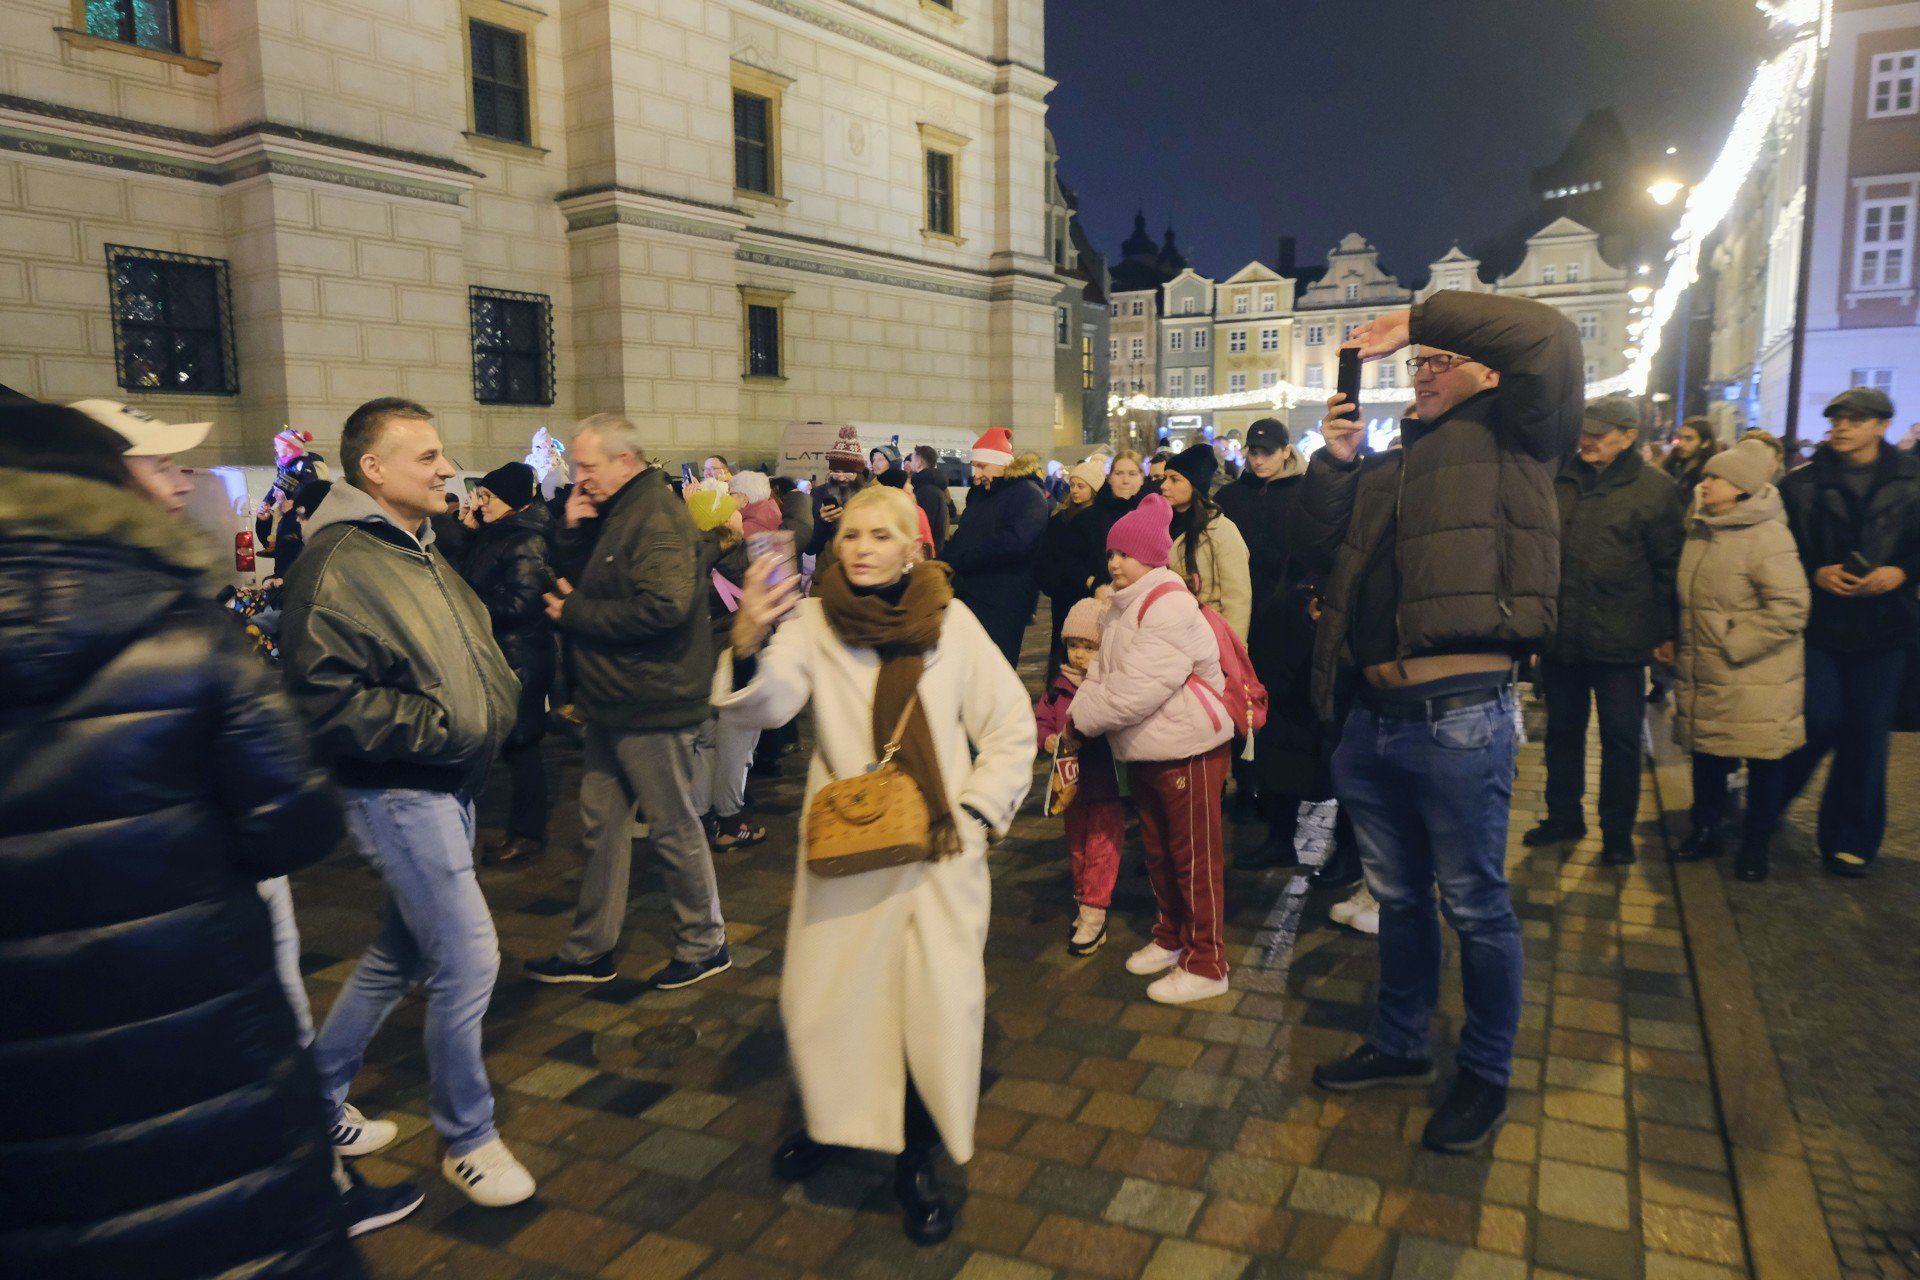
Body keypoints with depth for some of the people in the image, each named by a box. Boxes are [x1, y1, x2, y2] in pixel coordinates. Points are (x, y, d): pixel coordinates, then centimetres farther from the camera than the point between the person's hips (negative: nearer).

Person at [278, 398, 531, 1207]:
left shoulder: (419, 551, 14)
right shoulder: (338, 565, -17)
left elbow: (475, 649, 25)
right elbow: (327, 700, -22)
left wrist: (496, 704, 6)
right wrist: (439, 728, -21)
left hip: (449, 785, 10)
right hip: (398, 792, -10)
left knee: (404, 953, 19)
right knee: (469, 957, -7)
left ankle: (319, 1093, 38)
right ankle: (468, 1139, 13)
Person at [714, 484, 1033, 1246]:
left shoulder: (951, 622, -3)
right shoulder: (814, 620, -5)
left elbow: (1010, 730, 3)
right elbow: (762, 707, -21)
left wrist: (977, 816, -5)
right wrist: (749, 640, -39)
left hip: (938, 848, 0)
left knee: (939, 1004, 2)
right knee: (820, 994, 8)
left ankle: (915, 1160, 25)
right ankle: (832, 1119, 39)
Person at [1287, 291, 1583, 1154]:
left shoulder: (1510, 441, 2)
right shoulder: (1386, 468, 20)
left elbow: (1548, 338, -16)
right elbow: (1310, 549, 12)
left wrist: (1420, 318, -9)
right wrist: (1334, 460, 0)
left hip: (1459, 716, -6)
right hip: (1373, 715, 7)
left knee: (1474, 905, 7)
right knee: (1397, 897, 20)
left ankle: (1486, 1073, 26)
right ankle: (1401, 1043, 38)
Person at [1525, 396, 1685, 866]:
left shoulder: (1654, 489, -4)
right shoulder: (1559, 479, 5)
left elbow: (1669, 566, -2)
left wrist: (1667, 633, -3)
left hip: (1620, 640, -4)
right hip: (1560, 635, 4)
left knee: (1620, 738, 6)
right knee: (1562, 731, 15)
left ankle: (1617, 832, 20)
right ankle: (1563, 816, 30)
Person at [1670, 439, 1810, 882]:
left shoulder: (1767, 535, -18)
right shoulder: (1701, 526, 7)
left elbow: (1789, 607, -22)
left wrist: (1734, 646, -18)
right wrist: (1687, 644, 13)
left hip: (1754, 676, -7)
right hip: (1704, 671, 7)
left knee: (1761, 762, 7)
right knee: (1706, 753, 15)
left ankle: (1755, 845, 21)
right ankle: (1705, 832, 30)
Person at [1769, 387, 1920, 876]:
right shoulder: (1801, 483, 2)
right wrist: (1816, 574, -14)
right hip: (1818, 624, -1)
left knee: (1867, 735, 5)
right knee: (1820, 722, -6)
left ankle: (1850, 840, 18)